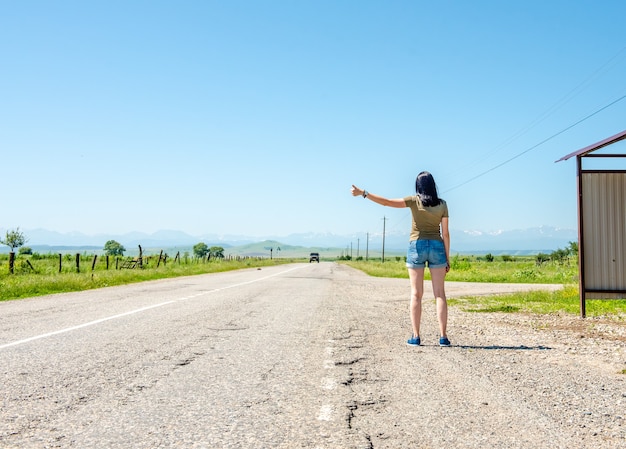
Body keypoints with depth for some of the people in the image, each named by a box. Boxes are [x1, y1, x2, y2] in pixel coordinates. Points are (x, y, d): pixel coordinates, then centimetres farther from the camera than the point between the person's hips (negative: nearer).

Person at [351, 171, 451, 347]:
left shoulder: (414, 201, -3)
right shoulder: (442, 204, 3)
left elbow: (386, 202, -12)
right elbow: (445, 233, 2)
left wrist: (363, 193, -11)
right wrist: (447, 258, 7)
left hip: (417, 246, -1)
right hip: (437, 247, 2)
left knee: (416, 294, 2)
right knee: (440, 293, 3)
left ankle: (416, 337, 0)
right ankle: (443, 336, 0)